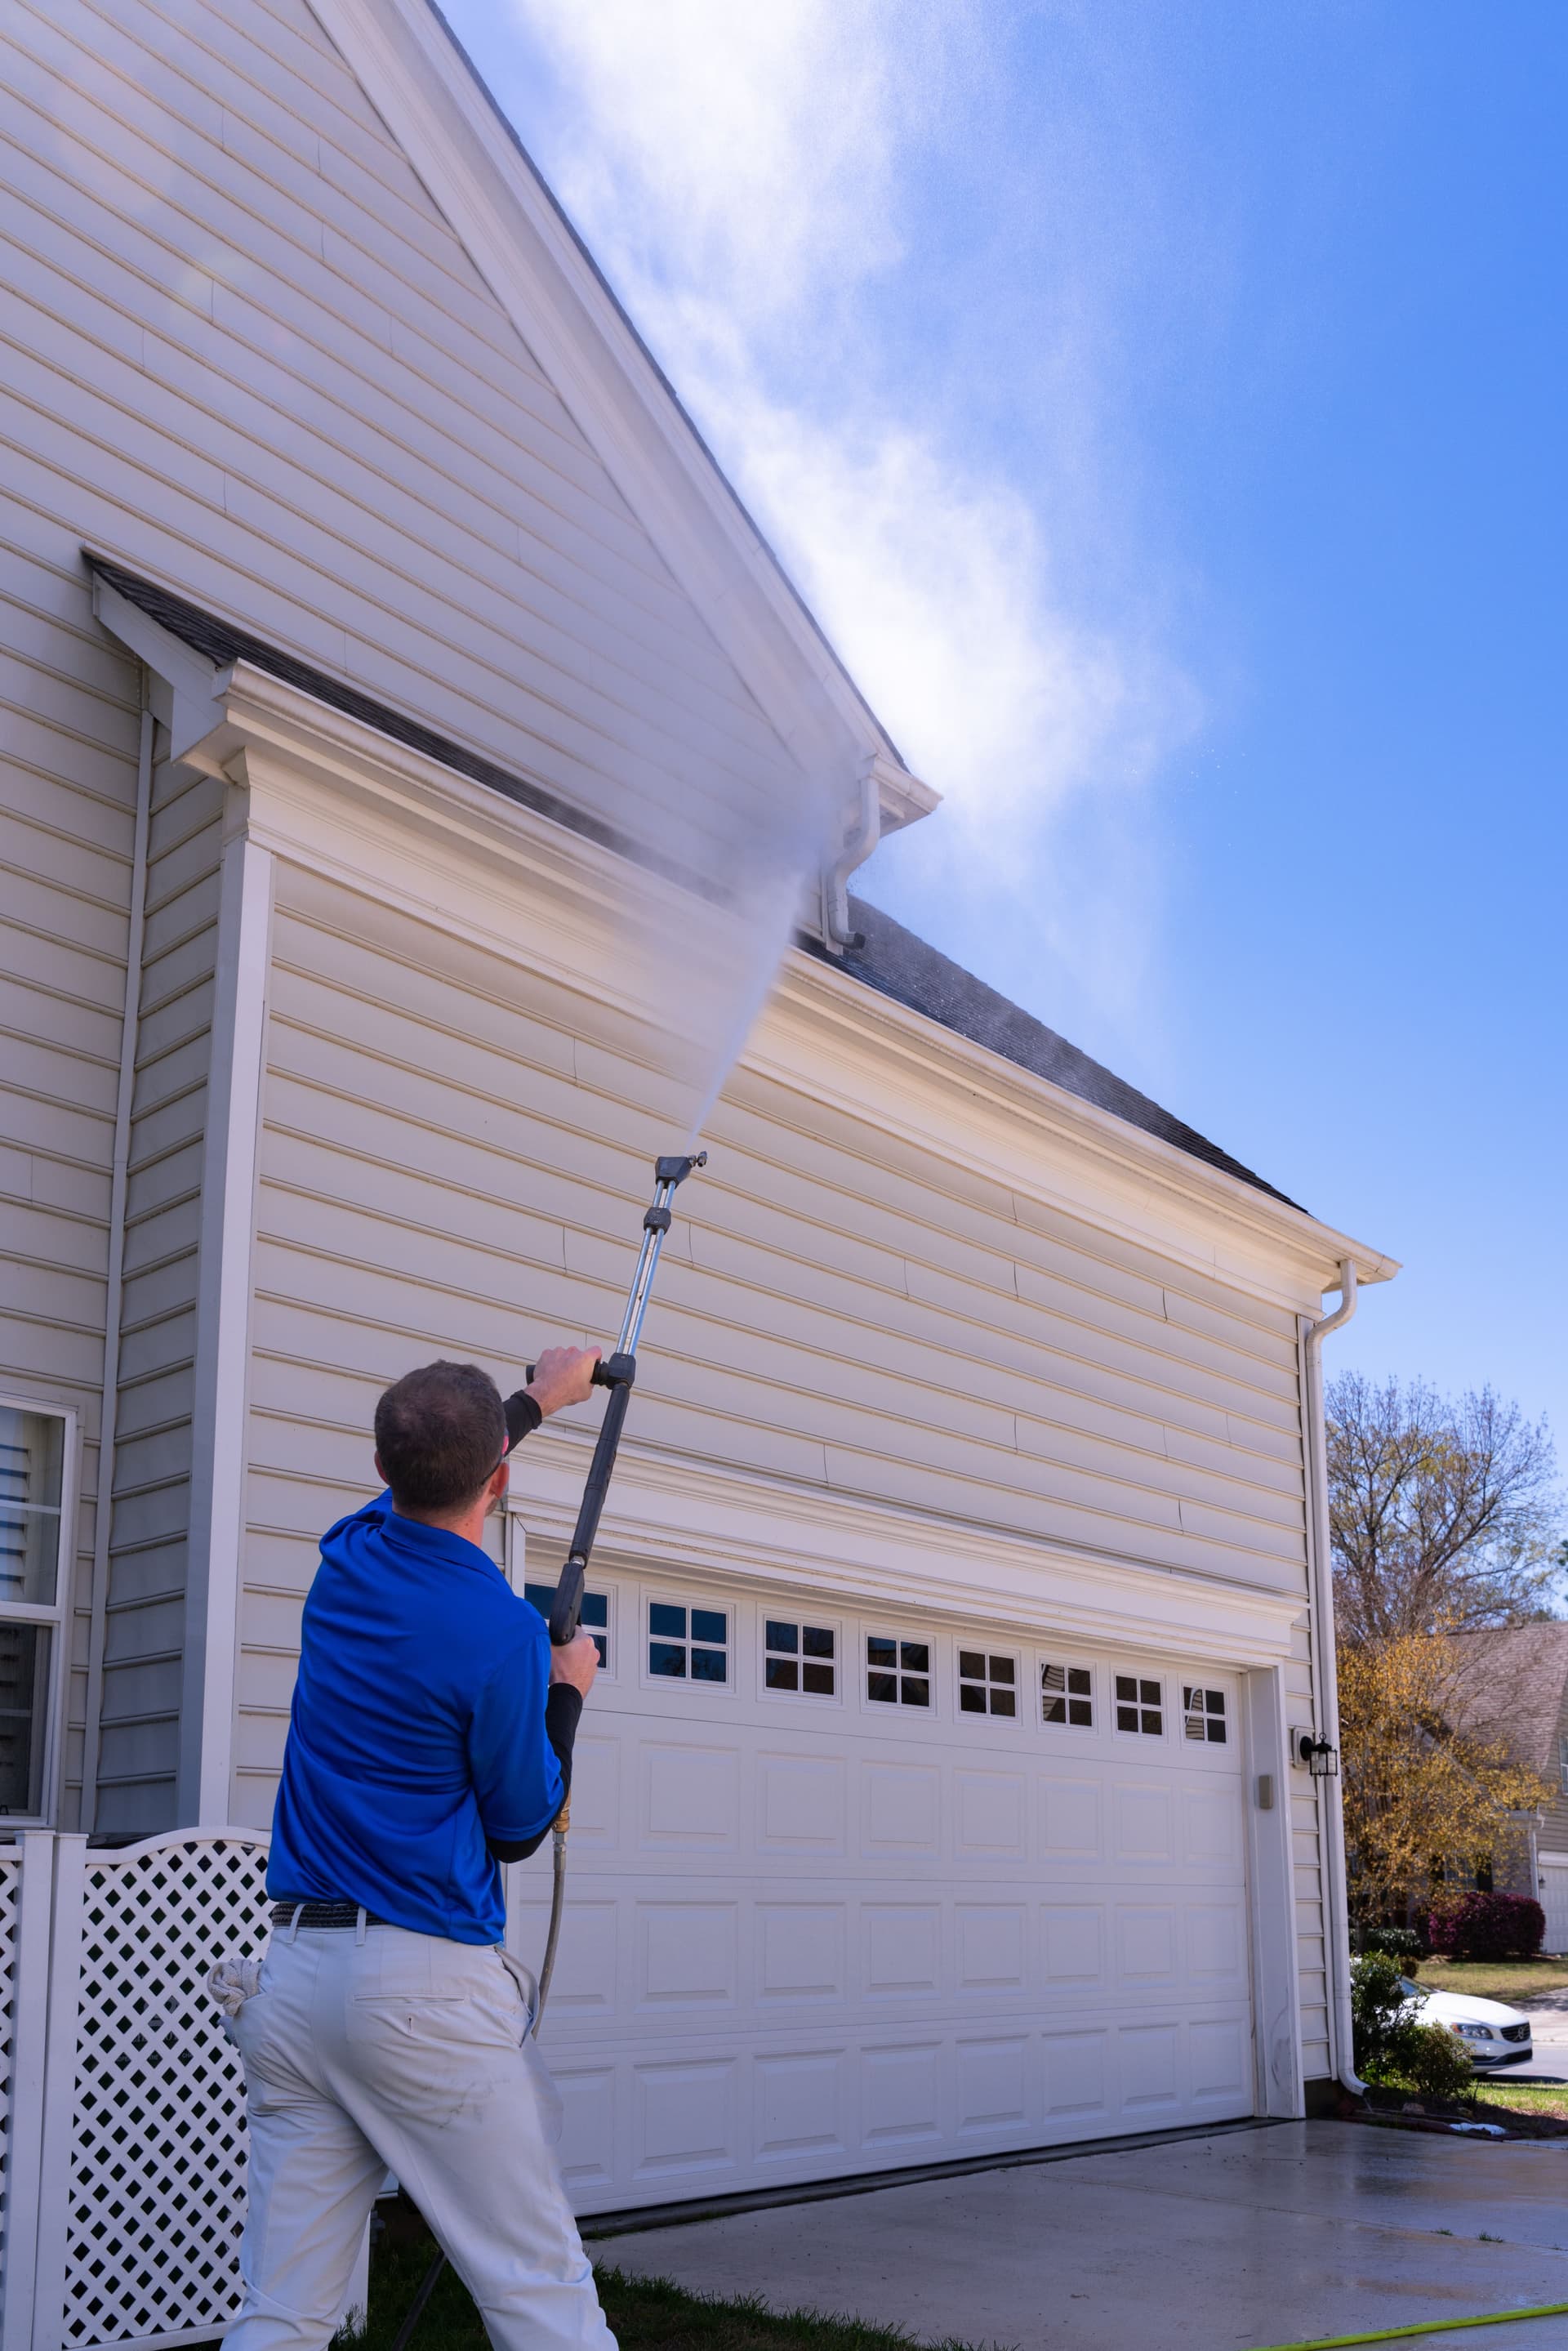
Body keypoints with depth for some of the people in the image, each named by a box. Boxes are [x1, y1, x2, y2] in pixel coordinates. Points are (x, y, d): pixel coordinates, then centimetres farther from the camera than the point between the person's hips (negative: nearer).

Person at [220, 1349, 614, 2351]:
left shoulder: (347, 1556, 5)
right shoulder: (503, 1632, -14)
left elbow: (421, 1478, 29)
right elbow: (520, 1829, -1)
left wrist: (537, 1397, 42)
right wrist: (568, 1692, 13)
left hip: (293, 1970, 7)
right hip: (429, 1982, -7)